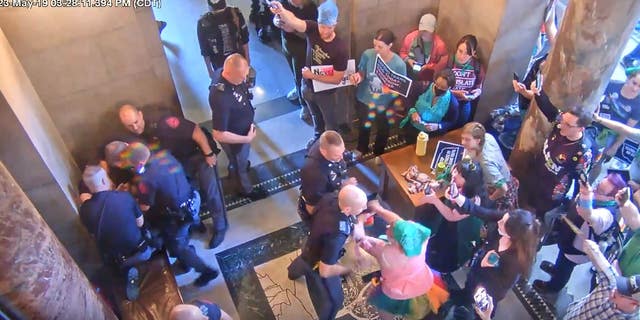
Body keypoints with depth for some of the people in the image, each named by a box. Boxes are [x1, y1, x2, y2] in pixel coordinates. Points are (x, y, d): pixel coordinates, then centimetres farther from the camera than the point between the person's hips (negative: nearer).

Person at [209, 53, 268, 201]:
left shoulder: (235, 76, -20)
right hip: (235, 138, -7)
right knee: (239, 164, 24)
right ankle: (246, 189, 53)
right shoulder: (221, 98, -45)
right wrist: (246, 139, -26)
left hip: (243, 130, 7)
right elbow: (219, 135, -35)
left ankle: (235, 168, 68)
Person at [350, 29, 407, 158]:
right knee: (365, 127, 28)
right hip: (365, 99, 1)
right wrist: (358, 76, -27)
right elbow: (362, 73, -6)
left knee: (383, 130, 25)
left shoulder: (399, 64, -28)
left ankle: (378, 154, 56)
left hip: (385, 104, -1)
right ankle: (361, 149, 60)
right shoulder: (368, 54, -23)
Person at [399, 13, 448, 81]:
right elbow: (403, 52, 10)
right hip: (408, 73, 2)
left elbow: (442, 65, -7)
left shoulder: (440, 45, -13)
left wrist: (428, 67, -20)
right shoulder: (410, 37, -5)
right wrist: (408, 60, -10)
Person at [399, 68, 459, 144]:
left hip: (431, 135, -1)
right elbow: (409, 100, 5)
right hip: (411, 127, 1)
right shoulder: (423, 87, -9)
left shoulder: (452, 102, -12)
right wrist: (413, 111, -15)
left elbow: (452, 123, -1)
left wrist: (438, 126, -19)